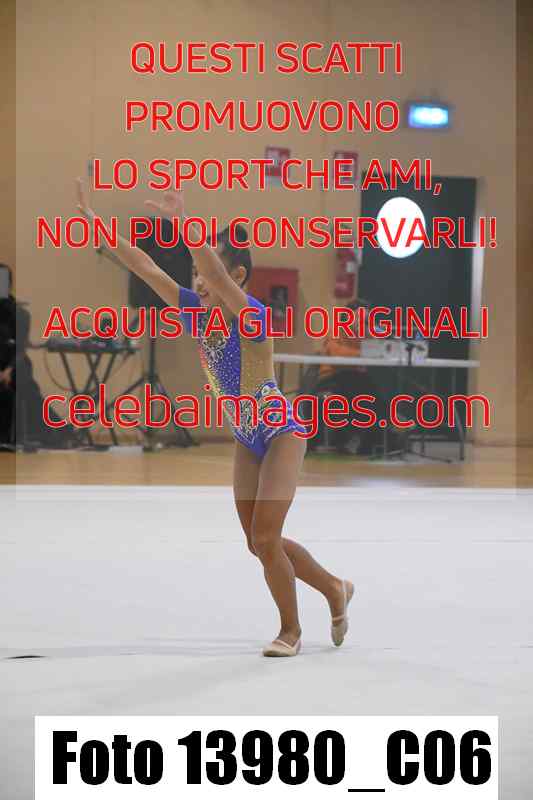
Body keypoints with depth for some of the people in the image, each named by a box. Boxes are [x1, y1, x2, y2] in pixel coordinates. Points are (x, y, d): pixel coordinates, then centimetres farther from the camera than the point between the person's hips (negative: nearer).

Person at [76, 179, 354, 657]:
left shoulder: (253, 315, -25)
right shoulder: (197, 312, -6)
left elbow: (220, 276, -45)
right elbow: (144, 267, -9)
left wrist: (185, 226, -56)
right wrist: (95, 221, -15)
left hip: (281, 435, -8)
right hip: (247, 440, 8)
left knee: (266, 539, -9)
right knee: (259, 543, 10)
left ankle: (290, 630, 11)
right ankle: (336, 590, 32)